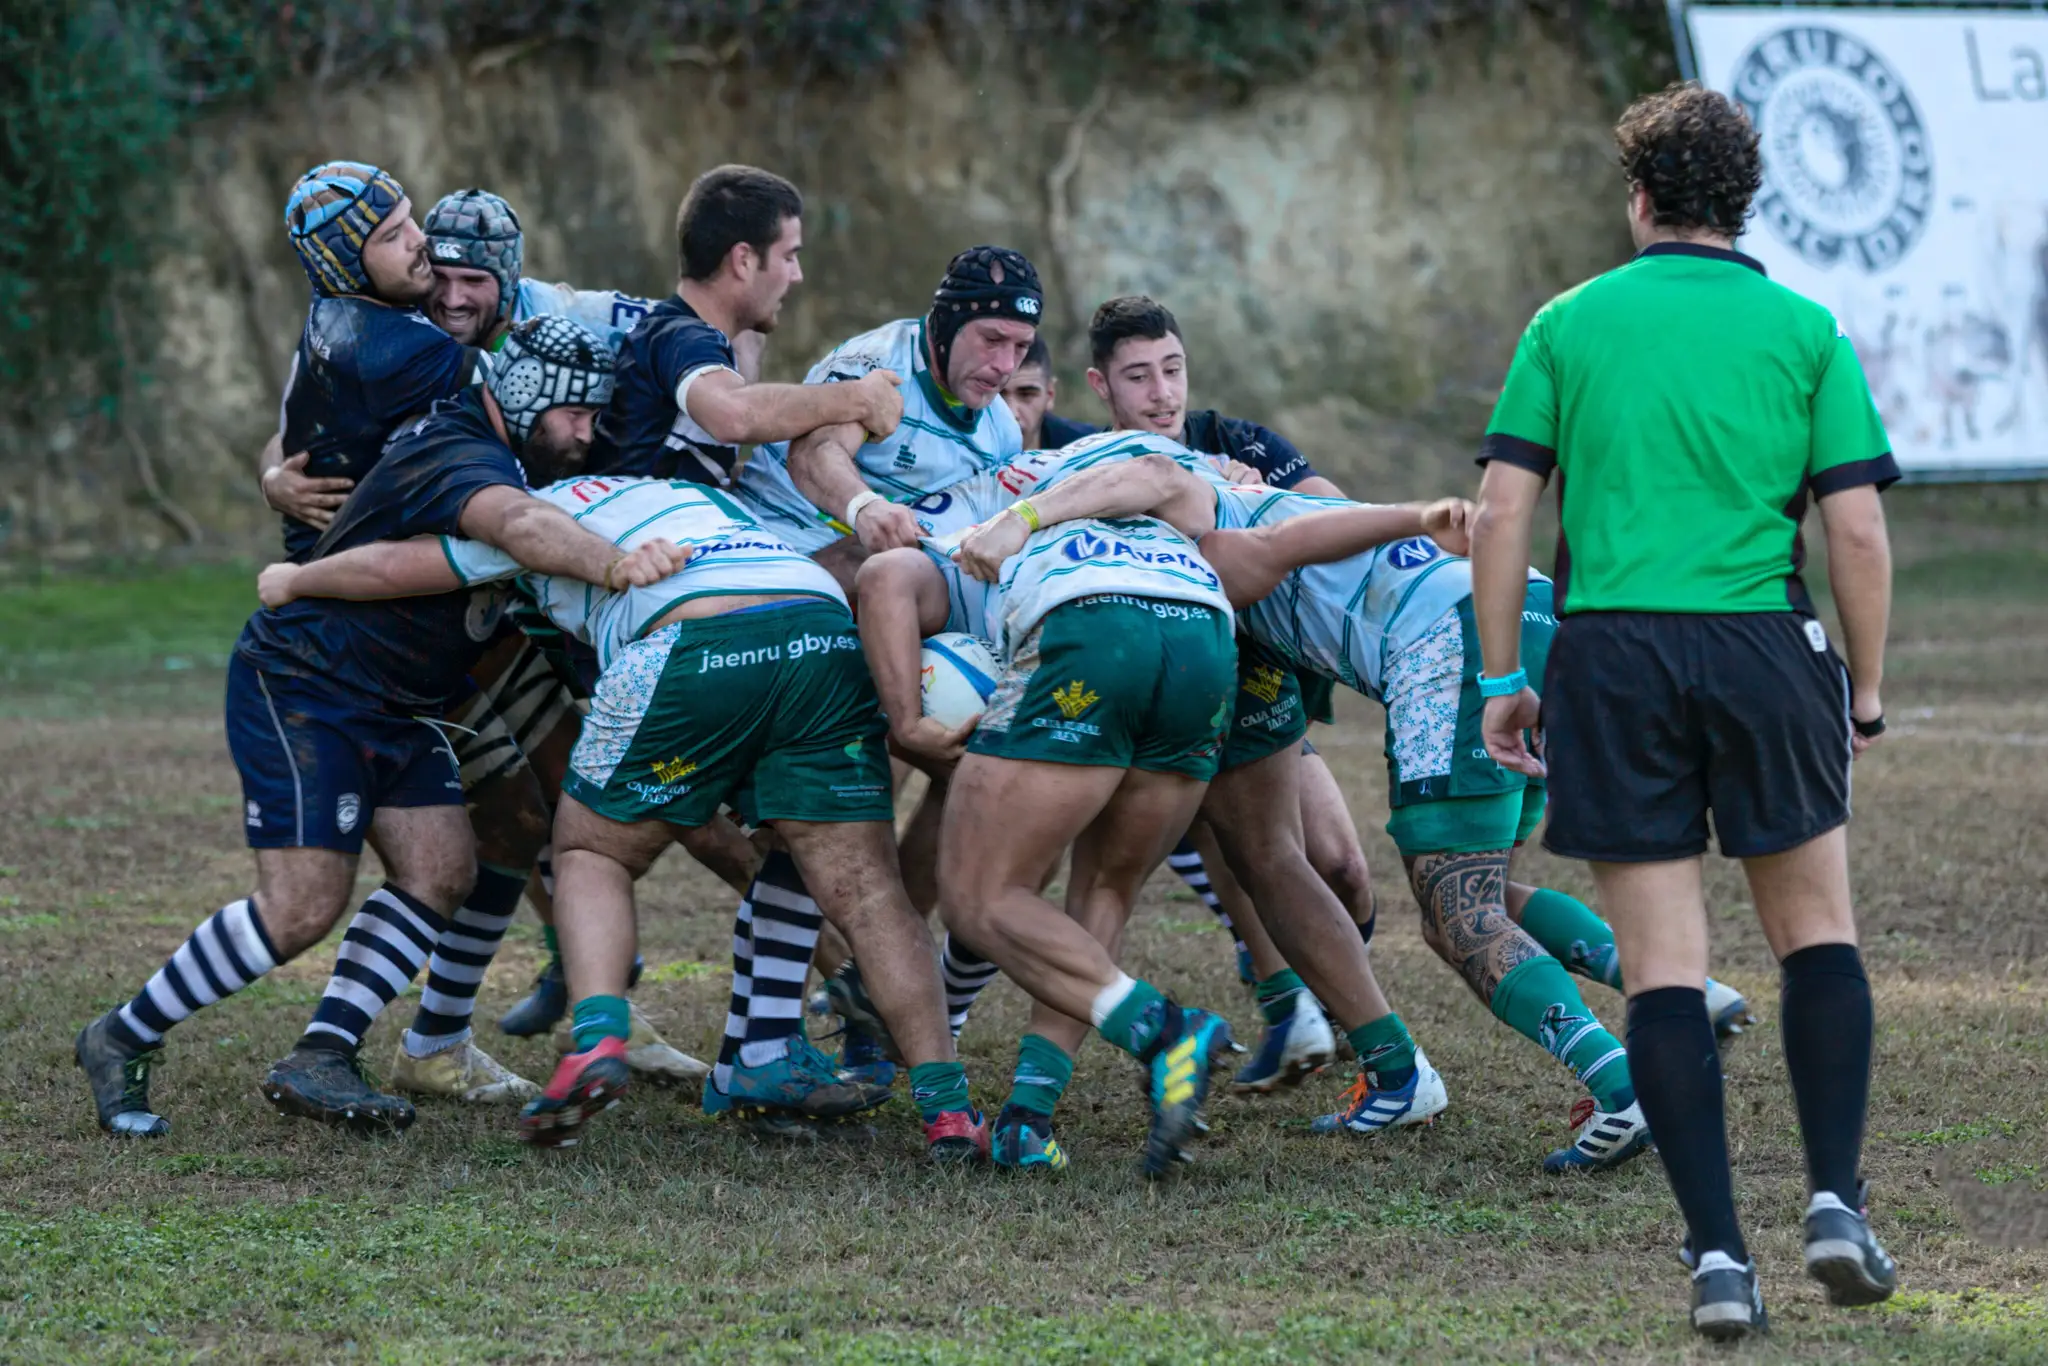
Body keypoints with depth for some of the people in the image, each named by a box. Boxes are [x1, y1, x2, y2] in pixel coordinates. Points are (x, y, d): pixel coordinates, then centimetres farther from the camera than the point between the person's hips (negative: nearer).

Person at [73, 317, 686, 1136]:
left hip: (394, 706, 10)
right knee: (302, 908, -14)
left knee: (439, 873, -4)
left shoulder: (502, 455, 6)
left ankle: (318, 1062, -2)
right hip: (299, 691, -10)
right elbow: (518, 525, -47)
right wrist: (613, 564, -61)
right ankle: (121, 1043, 1)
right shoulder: (457, 461, -26)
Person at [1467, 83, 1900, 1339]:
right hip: (1764, 645, 0)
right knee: (1817, 927, 16)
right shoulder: (1805, 331, 4)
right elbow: (1857, 530, 0)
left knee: (1665, 968, 2)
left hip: (1609, 656, 1)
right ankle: (1835, 1202, 5)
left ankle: (1717, 1251, -1)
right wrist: (1867, 691, 10)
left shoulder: (1569, 326, 7)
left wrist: (1502, 679, 8)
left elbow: (1502, 511, 1)